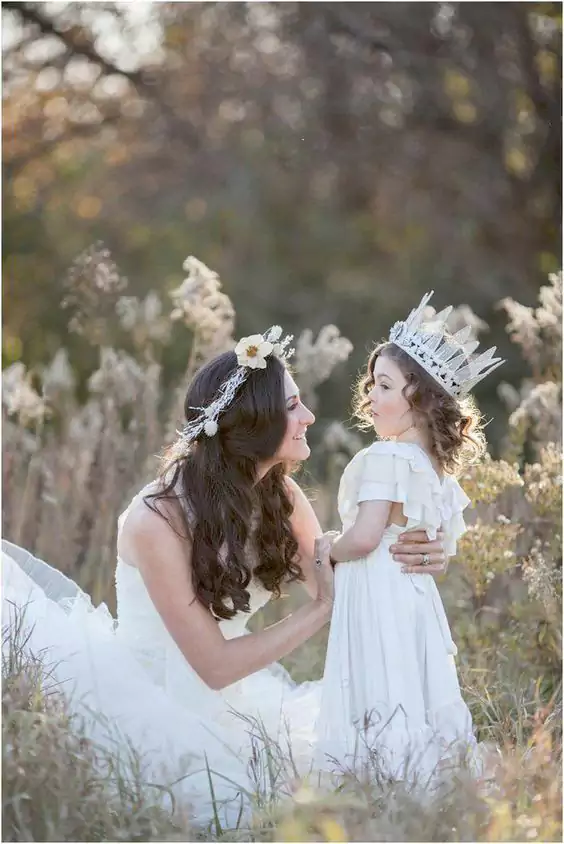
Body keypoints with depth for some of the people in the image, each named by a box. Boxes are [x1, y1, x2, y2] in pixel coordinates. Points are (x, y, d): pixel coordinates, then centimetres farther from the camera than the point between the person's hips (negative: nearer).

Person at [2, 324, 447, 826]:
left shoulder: (280, 495, -6)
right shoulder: (158, 520, -25)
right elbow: (214, 665, -23)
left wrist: (399, 560, -27)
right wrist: (322, 609, -23)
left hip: (234, 691, 6)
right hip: (151, 698, -6)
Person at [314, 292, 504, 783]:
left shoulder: (385, 457, -15)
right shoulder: (434, 462, 13)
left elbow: (364, 536, -21)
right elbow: (446, 543, 22)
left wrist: (329, 553, -4)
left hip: (377, 596, -9)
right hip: (413, 594, 9)